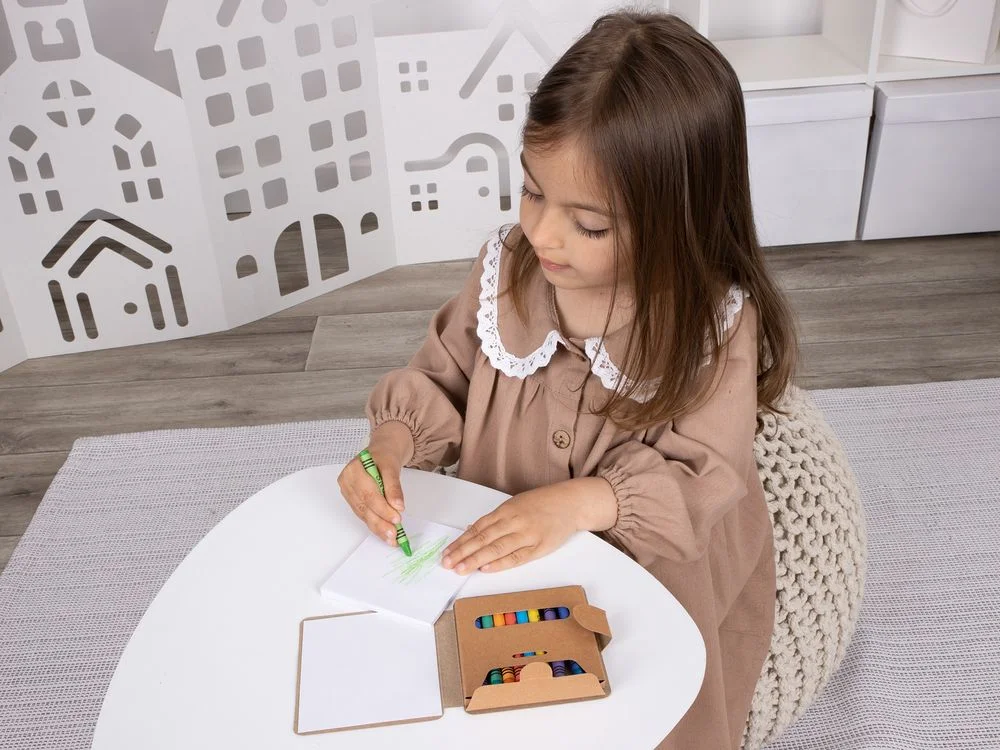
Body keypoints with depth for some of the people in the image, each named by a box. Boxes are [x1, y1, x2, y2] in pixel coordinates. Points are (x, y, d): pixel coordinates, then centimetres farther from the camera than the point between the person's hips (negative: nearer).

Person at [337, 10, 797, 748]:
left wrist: (581, 501, -34)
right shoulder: (508, 265, -9)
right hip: (503, 560, 3)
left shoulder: (715, 320, -17)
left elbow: (702, 481, -19)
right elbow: (443, 377, 3)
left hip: (654, 576, -2)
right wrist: (393, 441, -17)